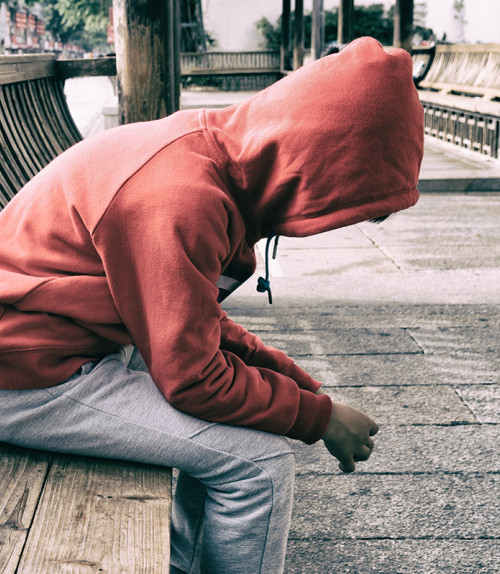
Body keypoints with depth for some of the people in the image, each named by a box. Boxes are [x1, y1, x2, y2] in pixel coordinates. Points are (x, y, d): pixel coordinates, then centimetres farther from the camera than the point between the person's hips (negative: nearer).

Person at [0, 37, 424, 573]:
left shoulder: (211, 146, 2)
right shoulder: (179, 198, -29)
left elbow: (193, 320, 11)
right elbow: (192, 379, -23)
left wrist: (294, 378, 5)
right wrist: (319, 415, -11)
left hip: (72, 342, 10)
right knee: (259, 457, -13)